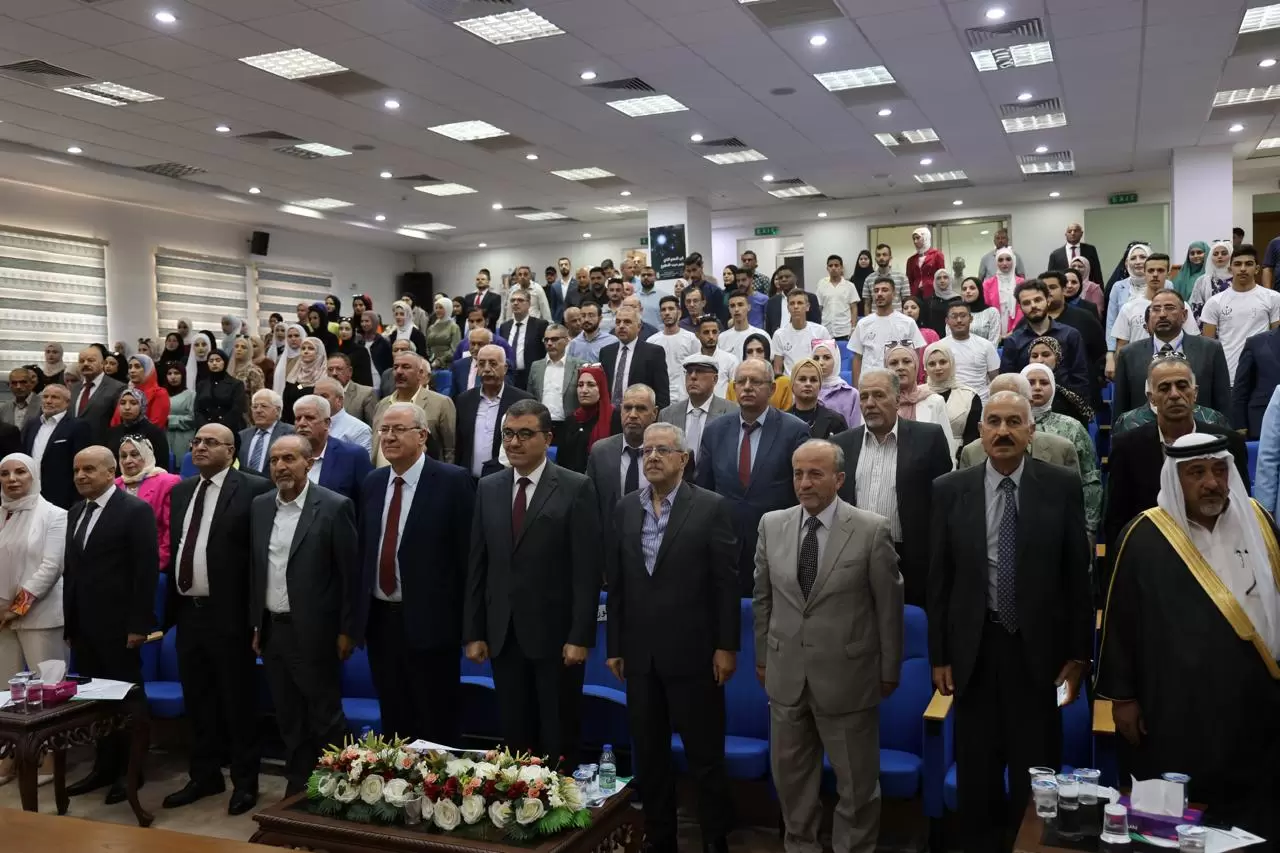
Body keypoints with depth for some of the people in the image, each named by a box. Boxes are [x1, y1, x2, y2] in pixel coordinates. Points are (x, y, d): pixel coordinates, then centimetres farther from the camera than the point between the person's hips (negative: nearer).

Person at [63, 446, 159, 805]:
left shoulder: (135, 510, -9)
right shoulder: (75, 513, 13)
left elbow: (147, 571, -13)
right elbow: (70, 569, 15)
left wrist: (139, 624, -17)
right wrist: (69, 623, 12)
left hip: (118, 626, -6)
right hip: (83, 626, 6)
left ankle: (129, 771, 15)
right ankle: (104, 767, 23)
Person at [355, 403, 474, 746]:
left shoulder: (453, 481, -9)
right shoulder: (372, 483, 10)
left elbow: (467, 553, -10)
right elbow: (363, 550, 12)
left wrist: (468, 622, -12)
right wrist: (358, 613, 8)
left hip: (429, 621, -6)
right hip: (379, 619, 6)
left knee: (436, 728, 5)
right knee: (393, 722, 17)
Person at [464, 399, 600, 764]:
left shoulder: (576, 488, -6)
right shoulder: (488, 488, 8)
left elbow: (587, 569, -9)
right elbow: (477, 565, 8)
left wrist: (580, 636, -13)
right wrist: (473, 632, 4)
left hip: (555, 633, -4)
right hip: (503, 634, 4)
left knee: (559, 739, 7)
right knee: (513, 736, 12)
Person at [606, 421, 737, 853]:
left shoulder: (711, 507, -6)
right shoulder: (624, 509, 6)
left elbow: (726, 582, -6)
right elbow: (616, 584, 8)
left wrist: (726, 646, -9)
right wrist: (615, 646, 7)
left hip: (692, 652, -4)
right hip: (640, 653, 4)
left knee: (705, 755, 7)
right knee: (649, 754, 14)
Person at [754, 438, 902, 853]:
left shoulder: (872, 529, -11)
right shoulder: (772, 524, 0)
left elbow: (889, 605, -5)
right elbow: (762, 598, 8)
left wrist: (890, 669, 0)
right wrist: (761, 656, 11)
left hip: (847, 674, -3)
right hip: (786, 673, 4)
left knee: (856, 780, 12)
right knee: (790, 773, 18)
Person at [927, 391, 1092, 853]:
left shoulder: (1062, 487, -3)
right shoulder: (949, 489, -1)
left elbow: (1077, 575, 0)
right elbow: (938, 579, 0)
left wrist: (1078, 653, 0)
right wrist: (939, 654, -1)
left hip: (1038, 649, -1)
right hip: (974, 650, 1)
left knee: (1037, 778, 8)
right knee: (977, 776, 13)